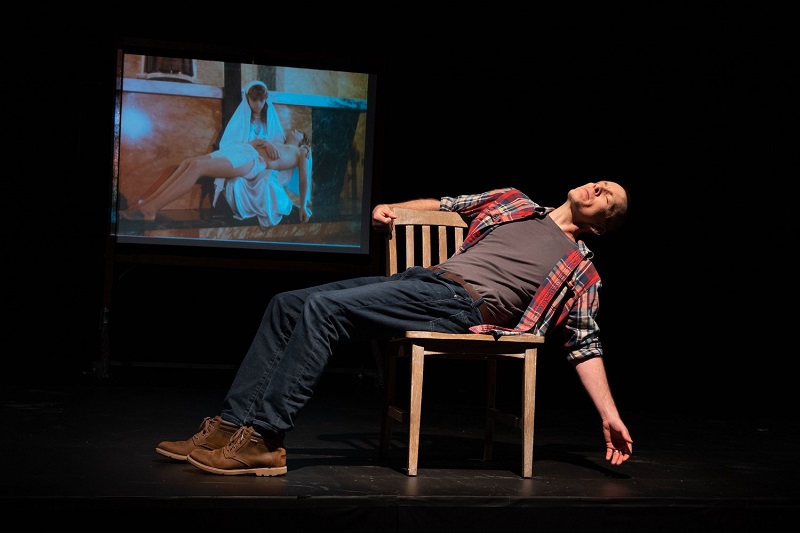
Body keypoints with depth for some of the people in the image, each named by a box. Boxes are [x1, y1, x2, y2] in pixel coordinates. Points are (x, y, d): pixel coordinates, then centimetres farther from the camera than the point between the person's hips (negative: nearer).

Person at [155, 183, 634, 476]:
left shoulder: (581, 270, 13)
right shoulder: (513, 202, 27)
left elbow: (586, 346, 9)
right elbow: (441, 206, 34)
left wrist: (610, 416, -1)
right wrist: (391, 208, 16)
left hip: (461, 305, -7)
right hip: (423, 279, 7)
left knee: (322, 309, -27)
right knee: (287, 306, -7)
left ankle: (264, 441, -26)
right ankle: (230, 426, -8)